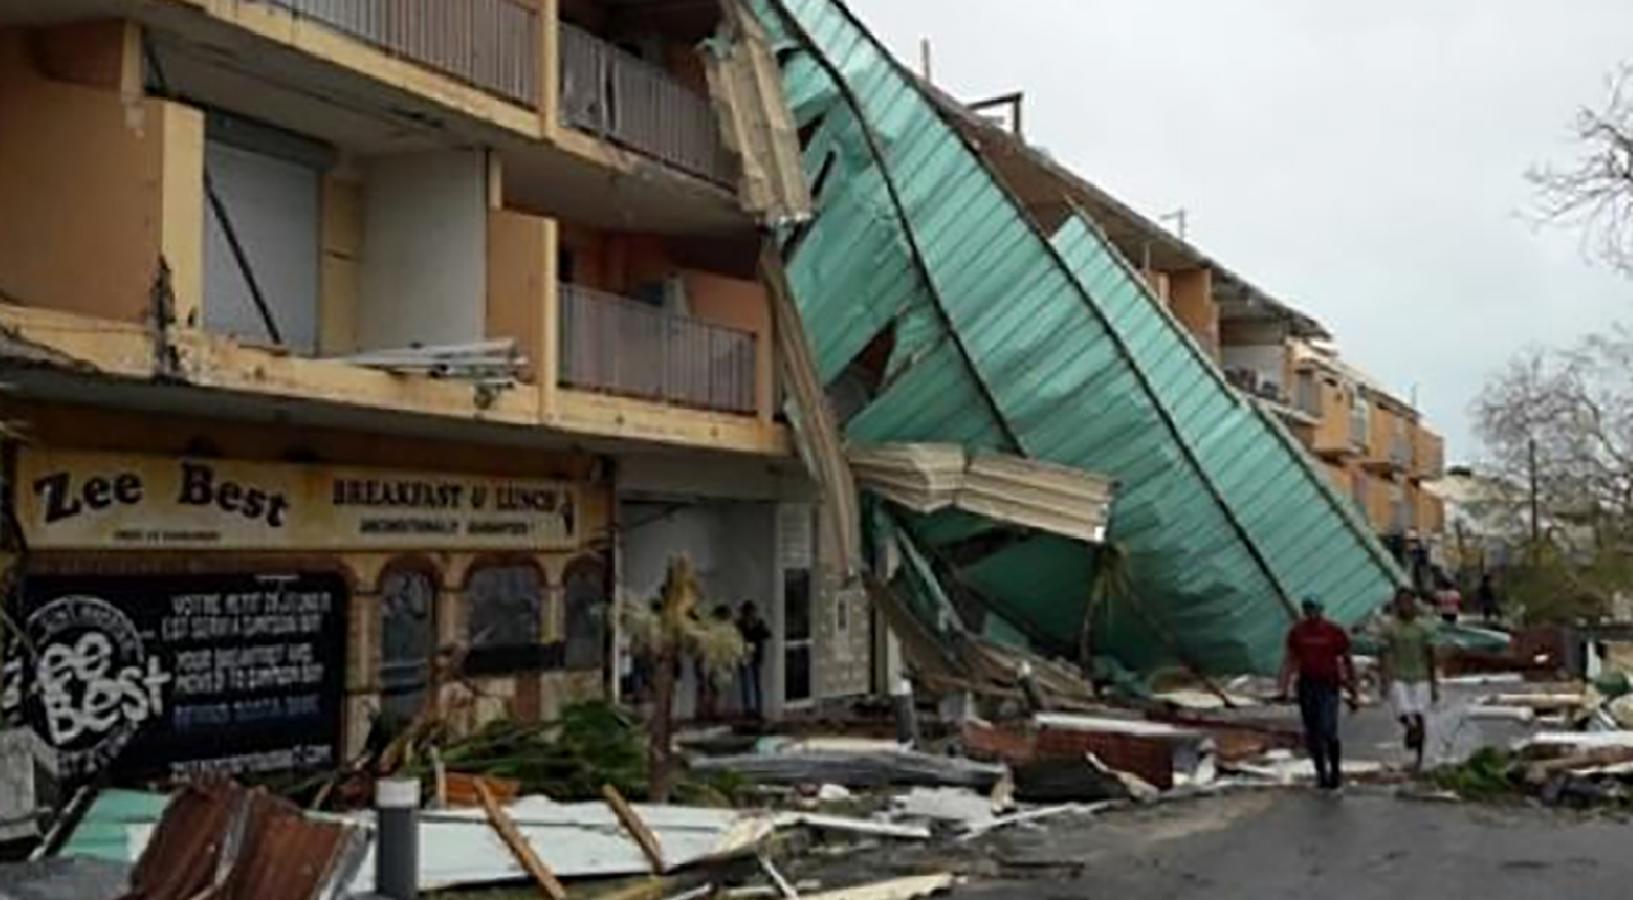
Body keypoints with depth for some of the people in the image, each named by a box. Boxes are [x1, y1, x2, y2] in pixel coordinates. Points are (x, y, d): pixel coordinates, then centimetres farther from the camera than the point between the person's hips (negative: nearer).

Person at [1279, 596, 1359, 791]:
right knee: (1312, 735, 6)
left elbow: (1348, 661, 2)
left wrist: (1353, 693, 2)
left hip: (1328, 685, -3)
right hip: (1306, 685, 3)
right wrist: (1284, 688, -2)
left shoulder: (1334, 631, -5)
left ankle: (1336, 772, 6)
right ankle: (1321, 773, 19)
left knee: (1328, 732, -13)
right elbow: (1290, 660, 9)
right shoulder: (1297, 632, 3)